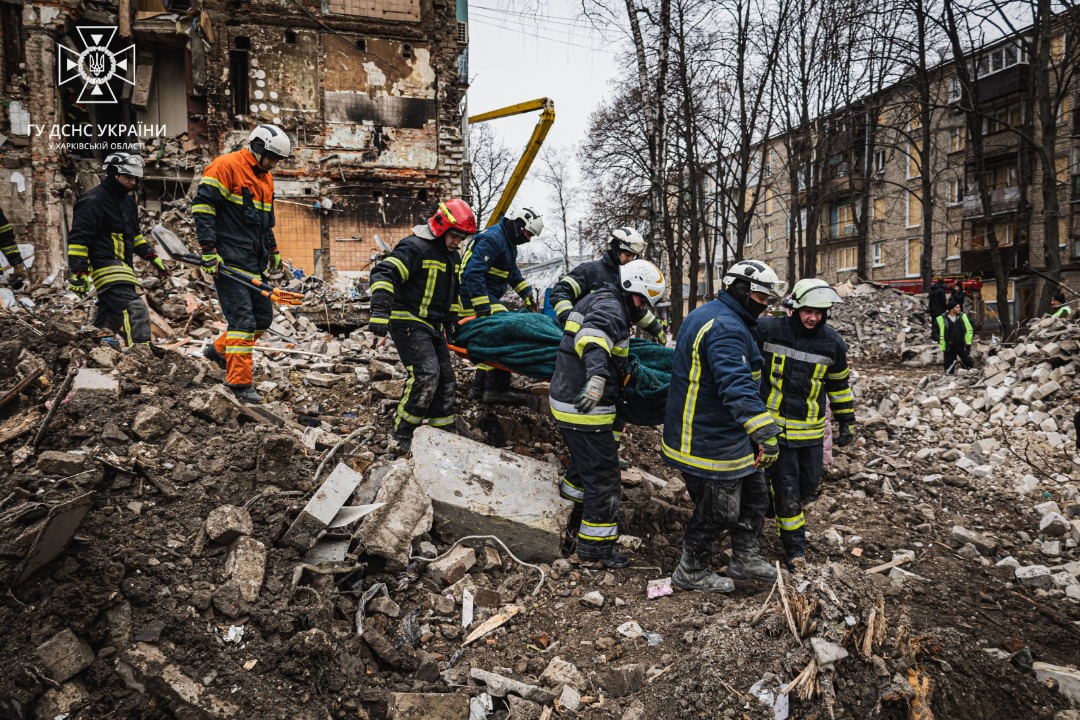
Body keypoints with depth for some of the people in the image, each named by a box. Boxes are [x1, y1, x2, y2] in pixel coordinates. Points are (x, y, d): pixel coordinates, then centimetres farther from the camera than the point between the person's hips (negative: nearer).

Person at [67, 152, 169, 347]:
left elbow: (135, 235, 28)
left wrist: (153, 258, 20)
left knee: (109, 320, 16)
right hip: (106, 267, -10)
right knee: (136, 311, -23)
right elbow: (78, 239, -14)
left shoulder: (127, 201, 18)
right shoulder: (93, 202, -11)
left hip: (122, 267, 10)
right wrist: (78, 273, -18)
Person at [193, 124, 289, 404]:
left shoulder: (265, 178, 18)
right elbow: (202, 205, -14)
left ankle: (220, 349, 33)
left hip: (254, 262, 9)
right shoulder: (226, 166, -9)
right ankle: (240, 382, -2)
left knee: (263, 318, 11)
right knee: (242, 320, -11)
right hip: (229, 260, -9)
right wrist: (208, 250, -18)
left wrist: (273, 251, 26)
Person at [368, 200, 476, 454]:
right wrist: (380, 311, -35)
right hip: (408, 321, -9)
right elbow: (384, 273, -25)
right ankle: (403, 435, -9)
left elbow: (454, 292, 29)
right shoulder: (416, 247, -15)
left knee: (445, 379, 10)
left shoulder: (450, 255, 15)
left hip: (431, 326, 10)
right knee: (426, 374, -21)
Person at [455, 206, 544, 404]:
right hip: (473, 297, -11)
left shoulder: (508, 243, 17)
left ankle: (480, 388, 22)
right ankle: (496, 389, -19)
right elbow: (473, 274, -26)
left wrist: (527, 295, 22)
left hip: (487, 298, 11)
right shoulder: (492, 239, -17)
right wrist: (483, 309, -28)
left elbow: (514, 273, 31)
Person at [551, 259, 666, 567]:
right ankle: (596, 545, 14)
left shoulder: (597, 300, 18)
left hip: (568, 401, 11)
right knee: (604, 478, 2)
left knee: (584, 467, 26)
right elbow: (594, 335, -40)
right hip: (586, 410, -11)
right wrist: (598, 376, -56)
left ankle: (574, 532, 39)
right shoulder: (610, 306, -16)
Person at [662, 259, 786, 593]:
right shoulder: (725, 328, -25)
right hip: (708, 444, -11)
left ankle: (745, 558, 35)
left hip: (724, 435, 11)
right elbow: (738, 386, -37)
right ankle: (690, 572, 25)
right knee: (717, 513, 6)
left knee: (755, 494, 20)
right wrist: (766, 435, -41)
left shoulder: (705, 315, 12)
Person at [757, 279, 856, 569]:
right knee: (786, 488, 1)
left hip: (811, 428, 3)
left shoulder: (831, 342, -2)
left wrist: (847, 422, 14)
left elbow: (839, 384, 11)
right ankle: (794, 545, 17)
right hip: (774, 423, -3)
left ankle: (780, 506, 43)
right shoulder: (768, 330, -11)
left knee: (809, 484, 13)